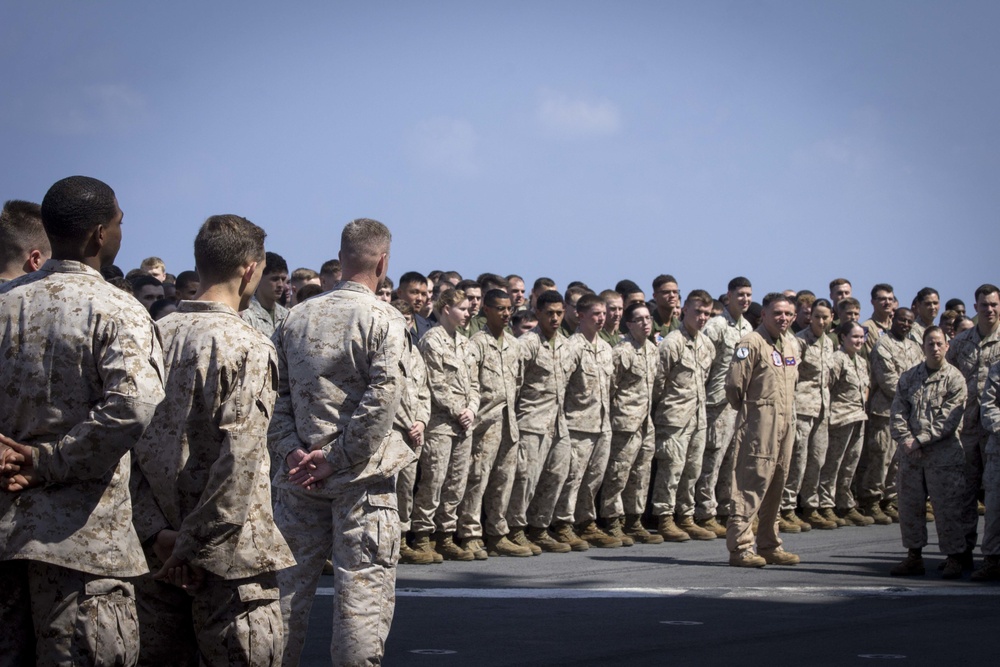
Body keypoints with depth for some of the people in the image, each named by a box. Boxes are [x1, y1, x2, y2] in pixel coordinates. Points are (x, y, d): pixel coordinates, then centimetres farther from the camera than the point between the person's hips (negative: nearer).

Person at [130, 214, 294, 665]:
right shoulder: (248, 347, -12)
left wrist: (155, 528, -1)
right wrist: (195, 541, -14)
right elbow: (240, 458, -20)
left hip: (155, 549, 6)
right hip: (226, 559, -6)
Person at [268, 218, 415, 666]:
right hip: (362, 477, -5)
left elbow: (274, 393, 2)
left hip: (301, 475, 5)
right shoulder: (383, 320, -8)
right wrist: (338, 460, -13)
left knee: (290, 580, 12)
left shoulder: (296, 318, 7)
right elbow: (381, 399, -17)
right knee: (363, 586, 1)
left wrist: (292, 450, -2)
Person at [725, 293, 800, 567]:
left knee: (775, 487, 12)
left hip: (786, 422, 8)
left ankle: (769, 546, 20)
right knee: (751, 485, -10)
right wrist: (747, 410, 0)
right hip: (759, 424, -8)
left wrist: (788, 414, 17)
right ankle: (740, 547, -10)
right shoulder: (752, 343, -11)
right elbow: (734, 385, -13)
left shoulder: (791, 345, 15)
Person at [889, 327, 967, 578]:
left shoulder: (954, 378, -3)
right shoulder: (909, 377, 10)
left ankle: (954, 557, 5)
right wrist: (904, 439, -11)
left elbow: (949, 419, -10)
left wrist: (920, 441, -14)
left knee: (947, 507, -3)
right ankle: (914, 556, 18)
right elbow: (898, 412, 5)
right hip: (910, 454, 4)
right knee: (909, 505, 8)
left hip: (944, 453, -4)